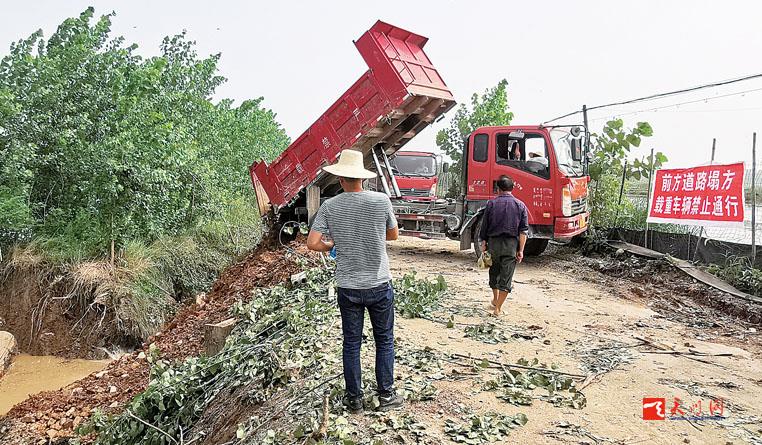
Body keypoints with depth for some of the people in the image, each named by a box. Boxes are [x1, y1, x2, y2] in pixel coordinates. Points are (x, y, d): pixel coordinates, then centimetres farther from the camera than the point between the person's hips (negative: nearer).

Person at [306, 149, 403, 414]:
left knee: (351, 343, 13)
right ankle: (386, 396, 22)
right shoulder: (381, 201, -9)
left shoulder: (330, 206, -7)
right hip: (379, 285, -1)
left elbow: (313, 243, -10)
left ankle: (354, 399, 23)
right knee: (384, 341, 14)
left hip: (348, 288, 1)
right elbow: (393, 235, 5)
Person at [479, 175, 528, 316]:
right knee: (506, 277, 4)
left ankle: (495, 300, 38)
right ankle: (498, 308, 4)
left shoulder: (491, 204, 1)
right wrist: (521, 250, -2)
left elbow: (484, 227, 2)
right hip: (511, 244, -1)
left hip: (493, 242, 1)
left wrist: (483, 245, 9)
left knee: (494, 272, 21)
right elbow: (523, 231, -3)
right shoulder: (520, 205, 2)